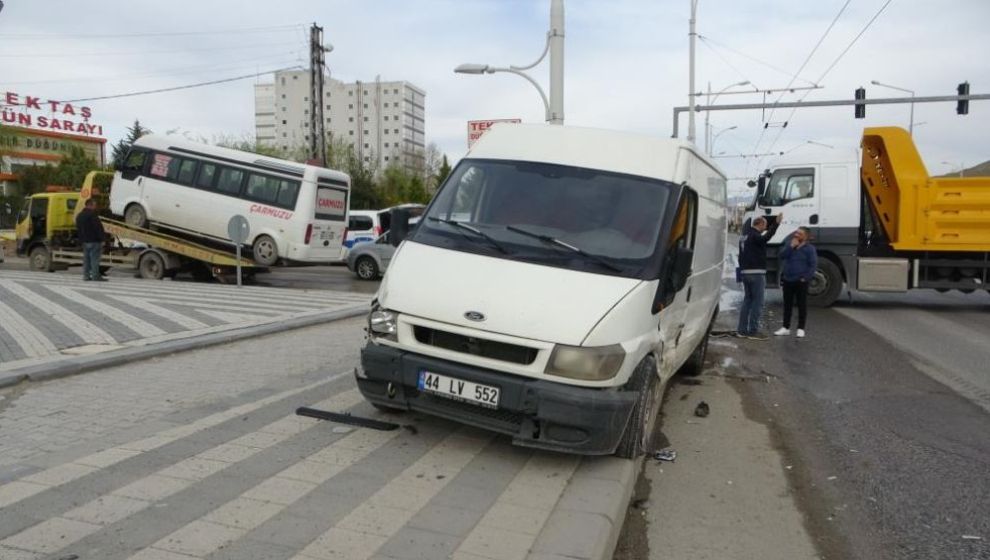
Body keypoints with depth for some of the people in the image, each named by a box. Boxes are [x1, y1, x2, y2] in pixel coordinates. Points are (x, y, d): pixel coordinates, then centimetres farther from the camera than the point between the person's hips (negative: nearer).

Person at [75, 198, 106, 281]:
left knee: (86, 258, 12)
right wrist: (102, 238, -14)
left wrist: (81, 240, 24)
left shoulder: (79, 215, 17)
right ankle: (95, 275, -8)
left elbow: (78, 229, 22)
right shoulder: (92, 214, -13)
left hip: (84, 241, 9)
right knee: (94, 258, -7)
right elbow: (98, 227, -17)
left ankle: (86, 275, 12)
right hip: (94, 240, -9)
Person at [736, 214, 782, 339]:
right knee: (757, 302, -5)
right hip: (756, 273, -9)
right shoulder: (755, 236, -11)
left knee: (747, 300, 12)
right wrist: (776, 223, -40)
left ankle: (742, 330, 11)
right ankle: (753, 331, -6)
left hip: (745, 272, 9)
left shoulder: (745, 236, 19)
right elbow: (765, 238, -34)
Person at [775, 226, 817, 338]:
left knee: (802, 305, 1)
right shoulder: (790, 245, 10)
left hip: (801, 282, -5)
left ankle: (801, 329, 8)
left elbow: (813, 265, -9)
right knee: (787, 305, 10)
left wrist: (805, 278, -15)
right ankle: (786, 328, 17)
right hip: (787, 280, 5)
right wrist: (791, 246, -14)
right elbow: (782, 256, -5)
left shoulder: (809, 248, -5)